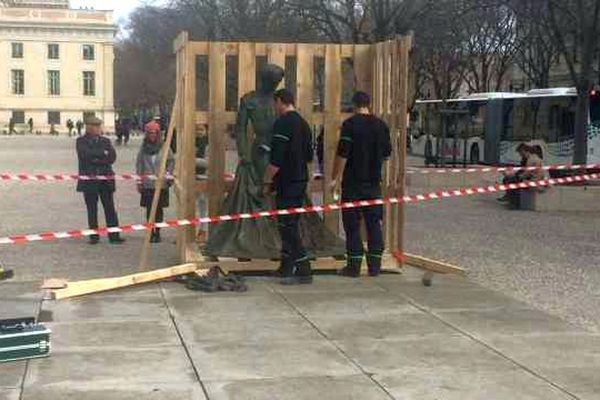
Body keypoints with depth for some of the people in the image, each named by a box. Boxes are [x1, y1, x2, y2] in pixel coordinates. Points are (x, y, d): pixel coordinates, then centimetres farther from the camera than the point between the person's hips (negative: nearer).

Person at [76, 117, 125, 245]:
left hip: (106, 179, 2)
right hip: (89, 180, -2)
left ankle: (114, 236, 1)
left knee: (110, 208, 0)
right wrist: (103, 153, -8)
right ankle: (94, 236, 11)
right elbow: (86, 154, -16)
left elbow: (112, 157, -1)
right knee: (92, 210, 4)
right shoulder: (81, 141, 3)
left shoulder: (106, 141, 12)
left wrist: (96, 159, -12)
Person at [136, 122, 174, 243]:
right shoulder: (144, 148, 4)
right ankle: (151, 233, 8)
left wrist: (168, 174, -3)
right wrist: (139, 181, 4)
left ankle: (157, 233, 11)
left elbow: (171, 161, 6)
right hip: (147, 184, 1)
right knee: (149, 209, 1)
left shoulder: (164, 147, -1)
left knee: (159, 210, 3)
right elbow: (139, 164, 7)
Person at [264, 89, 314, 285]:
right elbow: (309, 156, 19)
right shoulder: (303, 123, 14)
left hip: (287, 182, -9)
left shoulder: (282, 123, -14)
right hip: (301, 180, 9)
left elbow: (276, 159, -18)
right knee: (290, 225, 16)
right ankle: (286, 268, 23)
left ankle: (304, 271, -9)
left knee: (288, 226, -6)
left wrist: (268, 182, -10)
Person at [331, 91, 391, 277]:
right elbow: (387, 154, 14)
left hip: (353, 183, -4)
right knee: (374, 224, 9)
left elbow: (342, 155, -13)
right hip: (374, 182, 5)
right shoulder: (381, 125, 6)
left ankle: (354, 266, 1)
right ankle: (375, 266, 10)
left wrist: (334, 178, -6)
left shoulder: (350, 124, -10)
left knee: (352, 225, 1)